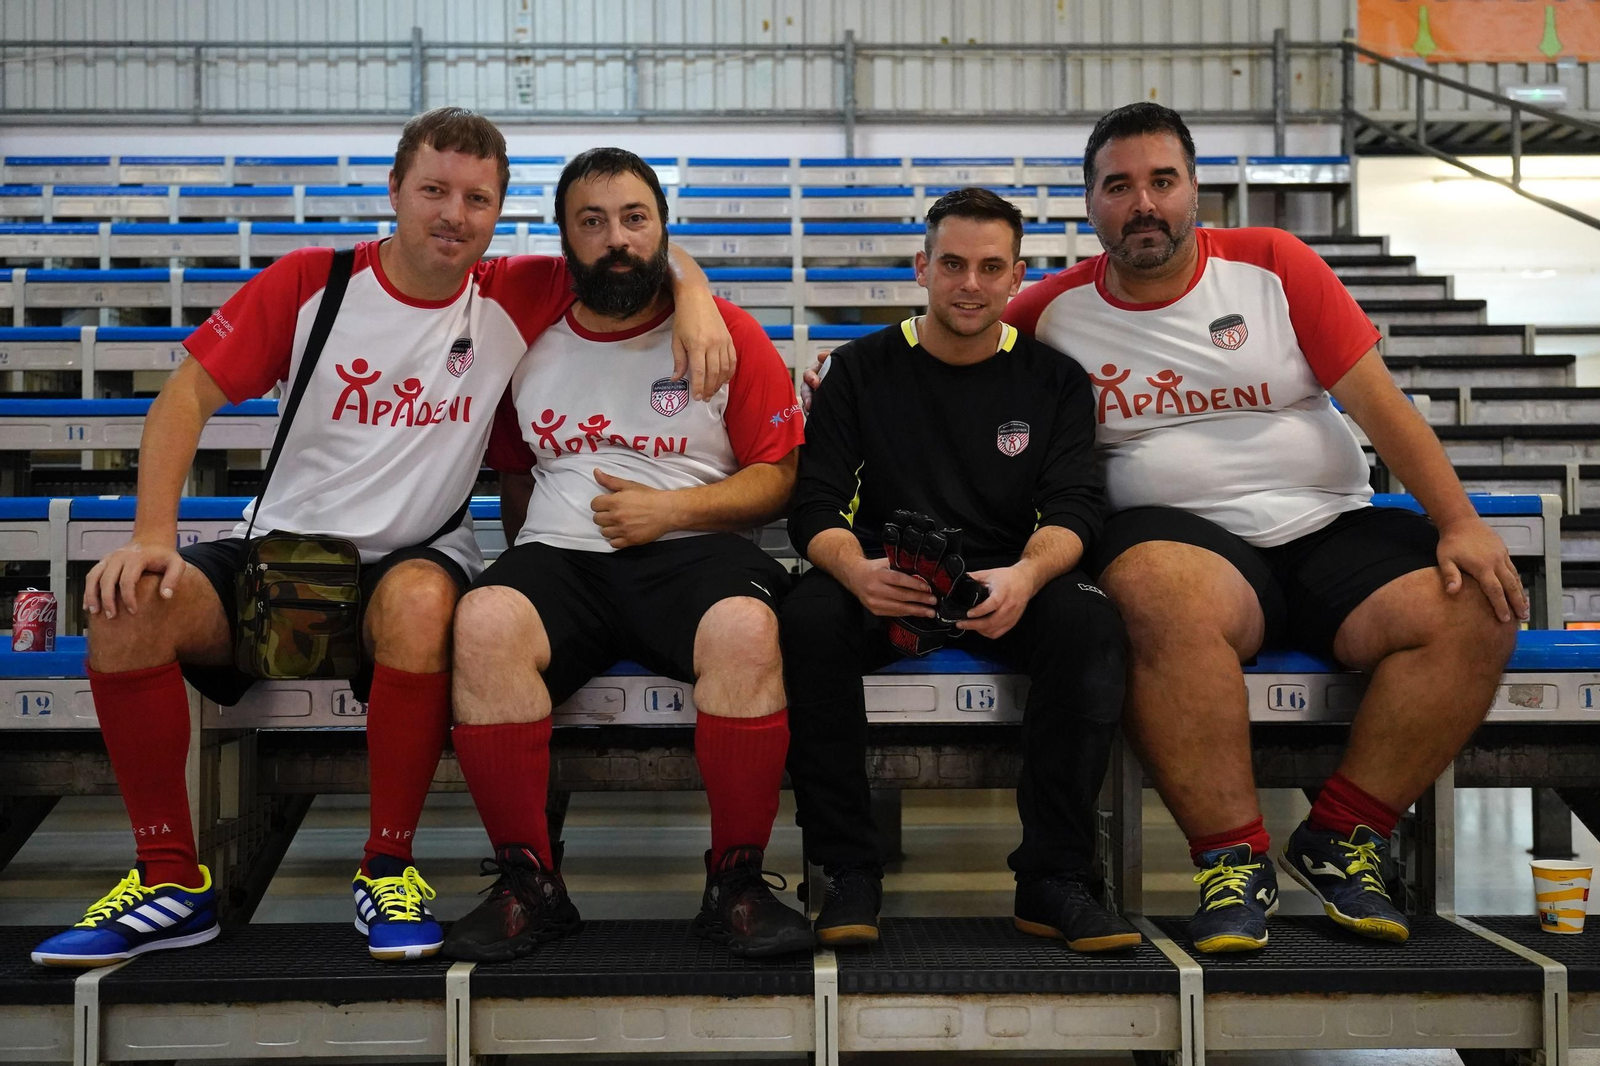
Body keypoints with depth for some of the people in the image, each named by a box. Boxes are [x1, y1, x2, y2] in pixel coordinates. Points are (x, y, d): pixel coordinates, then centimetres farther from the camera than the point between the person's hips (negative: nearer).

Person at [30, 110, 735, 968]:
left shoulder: (514, 299, 0)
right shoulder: (310, 283, -1)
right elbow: (189, 393, -4)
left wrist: (695, 300, -18)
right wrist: (153, 534, -16)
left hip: (411, 561, -1)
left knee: (420, 599, -38)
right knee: (126, 606, -24)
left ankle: (388, 868, -19)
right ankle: (171, 882, -9)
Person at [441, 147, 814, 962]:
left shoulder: (726, 331, 9)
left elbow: (779, 478, 6)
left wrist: (671, 508, -8)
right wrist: (526, 557, 7)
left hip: (692, 553, -2)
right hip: (560, 558, 2)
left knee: (745, 629, -36)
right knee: (484, 620, -32)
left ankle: (736, 882, -17)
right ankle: (526, 882, -18)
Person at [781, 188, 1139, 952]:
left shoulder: (1054, 379, 10)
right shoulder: (862, 370, 8)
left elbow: (1073, 511, -2)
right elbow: (815, 508, -1)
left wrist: (1025, 576, -26)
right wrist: (856, 570, -26)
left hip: (1010, 587, 1)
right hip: (886, 587, 0)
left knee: (1088, 621, -32)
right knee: (809, 616, -33)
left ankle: (1052, 878, -22)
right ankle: (851, 873, -21)